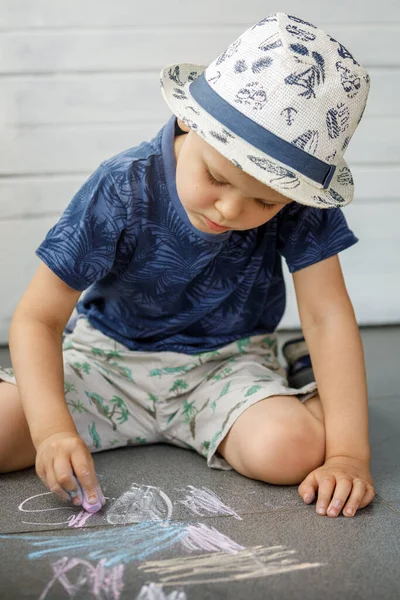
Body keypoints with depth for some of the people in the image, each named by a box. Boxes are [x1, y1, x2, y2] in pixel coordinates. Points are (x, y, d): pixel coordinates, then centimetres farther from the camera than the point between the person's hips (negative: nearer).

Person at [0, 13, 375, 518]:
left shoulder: (299, 199, -19)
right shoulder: (121, 191, -23)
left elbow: (327, 316, -18)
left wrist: (348, 455, -27)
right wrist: (53, 430, -33)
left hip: (227, 361, 0)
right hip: (109, 358, 1)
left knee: (291, 450, -31)